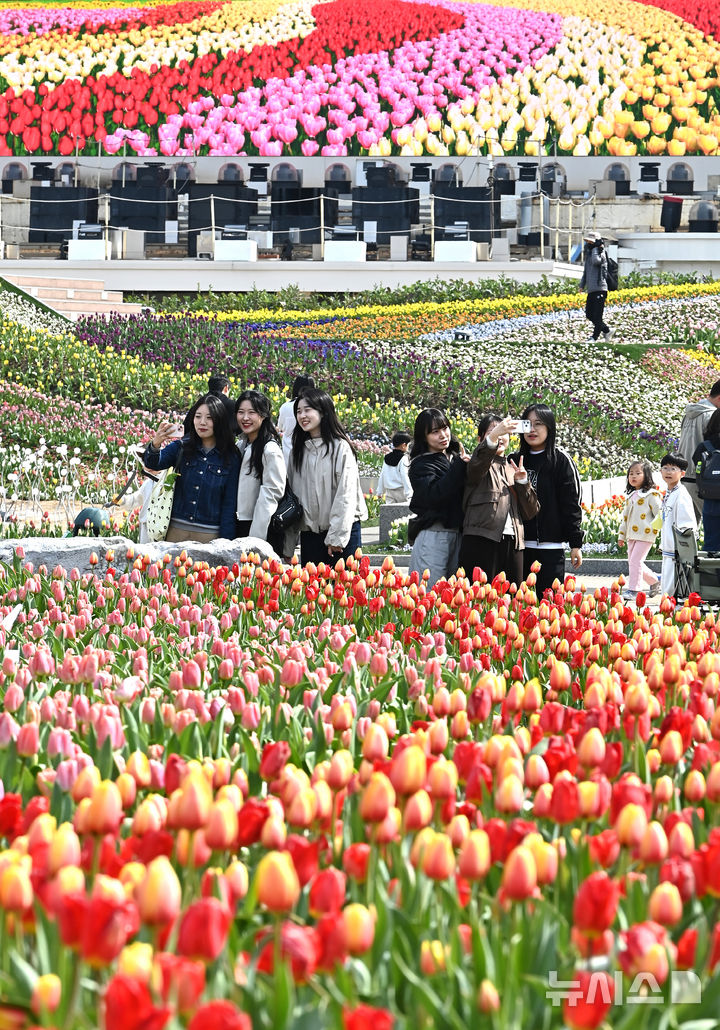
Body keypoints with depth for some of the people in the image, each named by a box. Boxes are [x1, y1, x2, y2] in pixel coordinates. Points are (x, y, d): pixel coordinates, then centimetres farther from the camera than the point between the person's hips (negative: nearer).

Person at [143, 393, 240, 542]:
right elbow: (153, 464, -10)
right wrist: (155, 445, -32)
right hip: (177, 530, 1)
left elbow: (230, 502, 1)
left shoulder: (231, 457, 0)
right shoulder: (182, 447, 4)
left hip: (210, 535, -1)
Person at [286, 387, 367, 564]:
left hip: (343, 531, -5)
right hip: (309, 534, 5)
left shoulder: (340, 447, -6)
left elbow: (346, 494, -11)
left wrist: (336, 536, -15)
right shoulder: (298, 450, 12)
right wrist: (288, 546, 8)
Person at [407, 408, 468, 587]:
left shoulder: (456, 457, 15)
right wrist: (460, 466, -19)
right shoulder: (421, 464, -2)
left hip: (457, 532, 6)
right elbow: (434, 495, -20)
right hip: (432, 536, -6)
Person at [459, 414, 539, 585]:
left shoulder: (513, 469, 24)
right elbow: (477, 465, -20)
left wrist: (522, 482, 2)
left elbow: (531, 512, 18)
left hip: (513, 544, 5)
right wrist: (493, 437, -36)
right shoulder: (481, 466, 8)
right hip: (481, 540, -5)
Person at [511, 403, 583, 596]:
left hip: (550, 546, -4)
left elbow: (572, 505, -2)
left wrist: (575, 543, -6)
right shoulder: (514, 460, 13)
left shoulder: (561, 460, 1)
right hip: (519, 544, 4)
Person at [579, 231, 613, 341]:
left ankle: (595, 337, -2)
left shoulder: (600, 253, -6)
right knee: (589, 314, 9)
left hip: (599, 288, -9)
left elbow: (596, 261, -30)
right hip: (591, 290, 9)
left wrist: (595, 248, -17)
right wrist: (582, 285, 23)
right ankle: (607, 330, 20)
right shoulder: (588, 254, 19)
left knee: (597, 315, -7)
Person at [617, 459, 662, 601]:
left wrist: (655, 528, -16)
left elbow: (659, 514, -8)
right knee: (632, 562, 9)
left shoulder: (651, 494, -5)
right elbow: (625, 517, 23)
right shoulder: (631, 496, 18)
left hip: (645, 534, -8)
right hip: (631, 535, 8)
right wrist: (621, 535, 23)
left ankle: (633, 589, -7)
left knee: (635, 561, -12)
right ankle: (654, 581, 24)